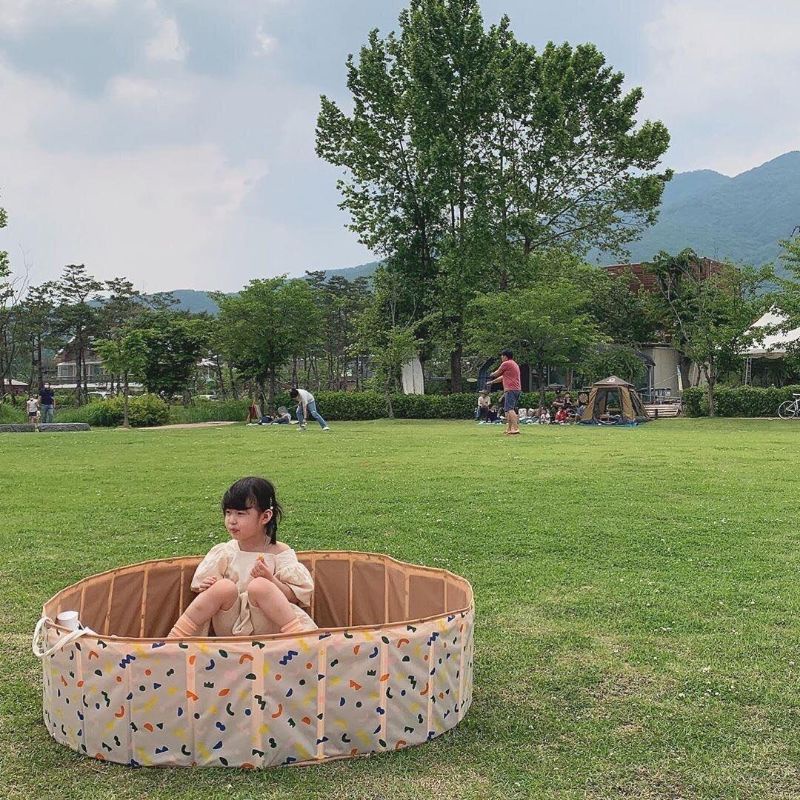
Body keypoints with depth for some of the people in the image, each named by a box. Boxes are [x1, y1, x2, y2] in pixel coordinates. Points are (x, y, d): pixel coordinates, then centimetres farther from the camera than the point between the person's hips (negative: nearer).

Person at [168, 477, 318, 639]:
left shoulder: (280, 552, 0)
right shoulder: (223, 552, 7)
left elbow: (295, 597, -2)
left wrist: (270, 580, -18)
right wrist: (205, 588, -11)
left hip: (266, 630, -3)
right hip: (228, 630, 3)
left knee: (259, 586, -29)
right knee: (225, 587, -25)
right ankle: (171, 641, -21)